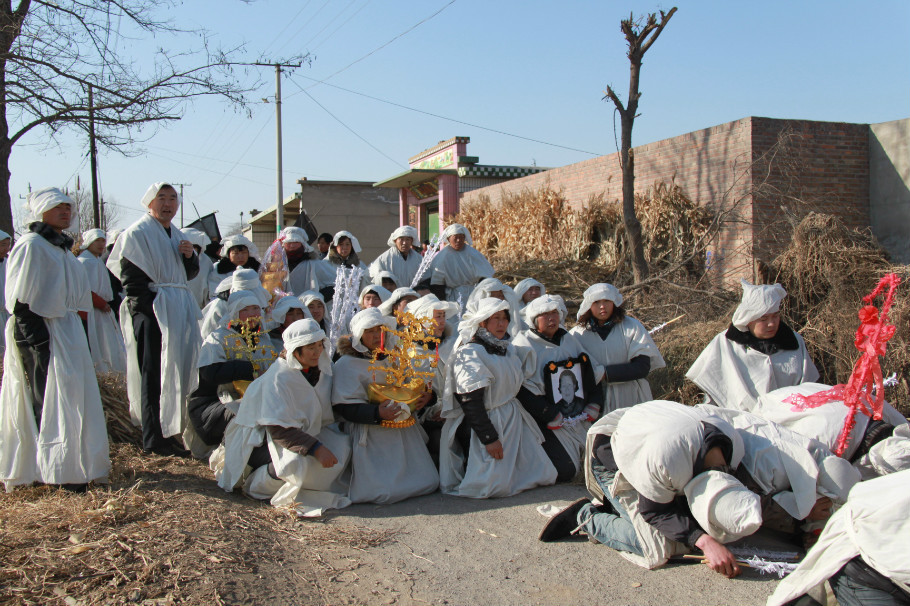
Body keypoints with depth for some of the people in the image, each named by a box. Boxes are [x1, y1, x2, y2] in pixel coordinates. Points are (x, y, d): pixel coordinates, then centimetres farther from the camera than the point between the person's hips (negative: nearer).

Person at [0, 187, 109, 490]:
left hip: (68, 330, 9)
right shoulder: (31, 245, -11)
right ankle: (59, 471, 0)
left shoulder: (61, 247, 16)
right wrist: (37, 341, -21)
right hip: (42, 333, -9)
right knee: (50, 402, -5)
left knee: (72, 396, 12)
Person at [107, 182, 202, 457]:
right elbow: (130, 278, -14)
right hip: (152, 311, -8)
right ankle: (155, 438, -1)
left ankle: (168, 431, 21)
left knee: (176, 371, 11)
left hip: (178, 310, 8)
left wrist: (190, 256, 0)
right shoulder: (137, 233, -6)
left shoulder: (176, 235, 19)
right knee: (155, 375, -6)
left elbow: (189, 274, 21)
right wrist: (147, 311, -21)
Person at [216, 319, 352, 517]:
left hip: (304, 429, 7)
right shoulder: (279, 377, -24)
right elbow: (277, 428, -28)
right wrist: (315, 448, -34)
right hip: (262, 436, -7)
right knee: (296, 461, -35)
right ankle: (257, 484, -5)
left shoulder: (323, 368, -3)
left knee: (342, 447, -15)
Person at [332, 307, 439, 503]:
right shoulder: (346, 364, -6)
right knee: (384, 491, -14)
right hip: (371, 436, -6)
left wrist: (425, 397, 0)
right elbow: (345, 407, -14)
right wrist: (378, 413, -29)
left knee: (428, 483, -2)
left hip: (404, 431, 6)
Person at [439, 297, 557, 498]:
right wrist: (489, 438, -22)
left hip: (514, 421, 8)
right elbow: (471, 402, -21)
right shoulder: (469, 353, -16)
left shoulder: (507, 348, 10)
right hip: (485, 423, -8)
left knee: (544, 475, 5)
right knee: (496, 485, -11)